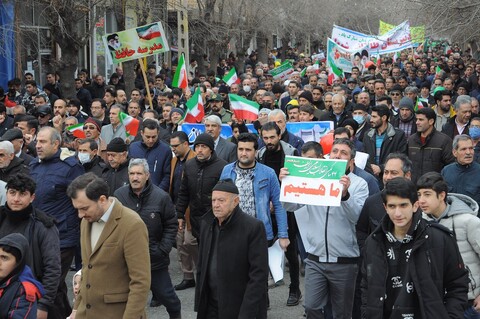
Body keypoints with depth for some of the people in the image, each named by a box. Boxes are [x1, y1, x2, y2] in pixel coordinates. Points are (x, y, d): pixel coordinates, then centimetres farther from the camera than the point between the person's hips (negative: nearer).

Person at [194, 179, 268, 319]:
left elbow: (259, 274, -15)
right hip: (211, 307, 5)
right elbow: (201, 268, 13)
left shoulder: (253, 227, -12)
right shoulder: (209, 225, 8)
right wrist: (199, 304, 7)